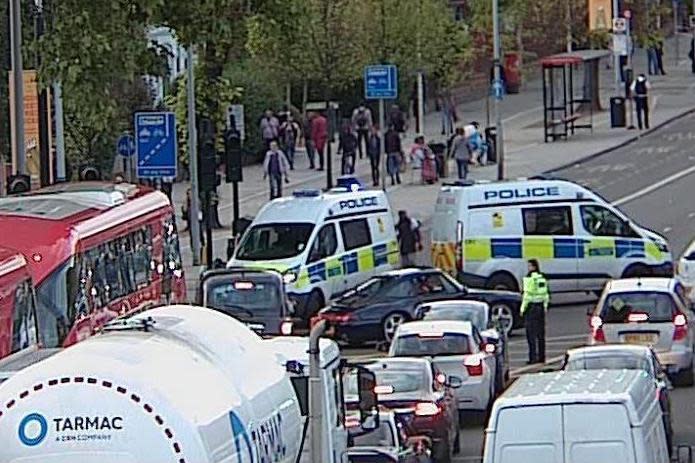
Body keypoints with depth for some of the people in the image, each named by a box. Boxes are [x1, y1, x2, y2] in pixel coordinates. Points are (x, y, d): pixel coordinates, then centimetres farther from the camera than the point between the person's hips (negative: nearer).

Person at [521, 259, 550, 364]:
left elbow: (527, 295, -16)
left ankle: (533, 357, -7)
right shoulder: (542, 278, 10)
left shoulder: (529, 279, -12)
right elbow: (546, 294, 14)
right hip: (541, 307, 7)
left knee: (531, 333, -4)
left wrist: (523, 308, -11)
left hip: (531, 307, -7)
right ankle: (542, 357, 13)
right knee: (541, 334, 11)